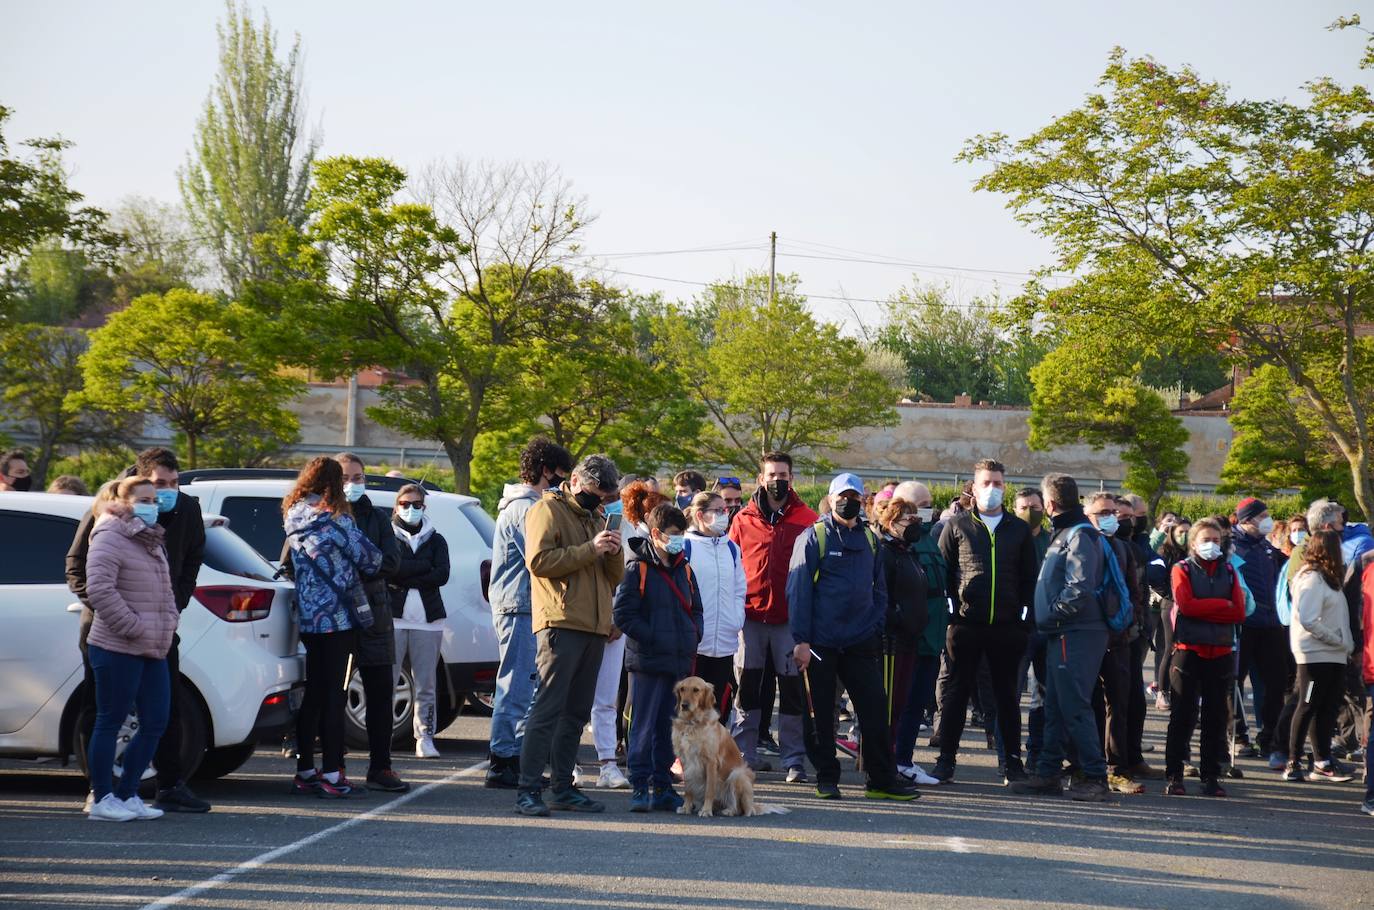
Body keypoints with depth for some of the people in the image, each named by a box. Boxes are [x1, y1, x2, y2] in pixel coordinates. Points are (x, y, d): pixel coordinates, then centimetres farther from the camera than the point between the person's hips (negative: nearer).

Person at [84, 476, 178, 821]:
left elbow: (166, 590, 28)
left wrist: (168, 623, 11)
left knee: (155, 723, 8)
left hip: (153, 650, 9)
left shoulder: (152, 542, 19)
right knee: (110, 723, -2)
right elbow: (99, 588, -21)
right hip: (117, 649, -9)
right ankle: (103, 799, 5)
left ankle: (127, 795, 17)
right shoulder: (109, 539, -10)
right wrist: (133, 627, -19)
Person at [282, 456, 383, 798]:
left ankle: (305, 771, 17)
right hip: (337, 616, -7)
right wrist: (373, 560, 14)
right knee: (334, 696, -4)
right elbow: (370, 557, -7)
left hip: (308, 616, 7)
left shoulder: (293, 517, 7)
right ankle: (331, 775, -4)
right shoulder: (334, 520, -13)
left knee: (313, 694, 13)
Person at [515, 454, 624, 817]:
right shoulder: (548, 510, 0)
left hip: (593, 628, 8)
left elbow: (615, 578, 22)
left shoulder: (596, 519, 24)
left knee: (576, 714, 9)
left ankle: (563, 787, 14)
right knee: (548, 708, -12)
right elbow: (539, 560, -14)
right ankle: (529, 790, -13)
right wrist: (590, 549, -15)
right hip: (561, 623, -8)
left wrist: (613, 552, 1)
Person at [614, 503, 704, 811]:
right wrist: (653, 638, -15)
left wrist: (692, 637, 5)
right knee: (644, 725, -4)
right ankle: (640, 787, 0)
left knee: (667, 726, 11)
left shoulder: (684, 569, 15)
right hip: (647, 661, -6)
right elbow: (623, 613, -11)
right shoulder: (637, 569, -6)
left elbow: (696, 609, 23)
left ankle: (662, 786, 17)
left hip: (680, 661, 6)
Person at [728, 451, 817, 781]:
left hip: (789, 617, -1)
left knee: (791, 687, 2)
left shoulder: (807, 520, 2)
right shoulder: (744, 519, 7)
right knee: (747, 685, 6)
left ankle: (794, 759, 7)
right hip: (750, 614, 2)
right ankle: (745, 754, 14)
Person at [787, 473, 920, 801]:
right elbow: (798, 589, -7)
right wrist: (801, 639, -12)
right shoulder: (813, 537, -3)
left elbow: (879, 588, 17)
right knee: (819, 713, 3)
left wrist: (877, 627, 4)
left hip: (861, 642, 4)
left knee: (875, 710, 0)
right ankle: (826, 778, 13)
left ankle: (882, 780, 5)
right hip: (821, 642, -4)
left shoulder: (869, 539, 13)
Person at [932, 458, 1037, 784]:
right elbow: (942, 571, 4)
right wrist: (951, 611, -4)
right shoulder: (957, 526, 5)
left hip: (1007, 626, 1)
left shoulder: (1019, 529, 10)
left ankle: (1013, 761, 13)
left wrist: (1025, 616, 1)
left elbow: (1029, 577, 10)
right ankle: (946, 760, 9)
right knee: (957, 692, 4)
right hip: (966, 623, -1)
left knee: (1007, 695, 7)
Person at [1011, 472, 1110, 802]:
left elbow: (1080, 589, -23)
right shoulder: (1065, 533, 18)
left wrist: (1050, 615, -14)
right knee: (1054, 708, 13)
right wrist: (1048, 619, 14)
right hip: (1062, 635, 10)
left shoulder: (1080, 536, -14)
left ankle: (1095, 778, -5)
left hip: (1077, 635, -10)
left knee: (1074, 707, -9)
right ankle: (1048, 774, 18)